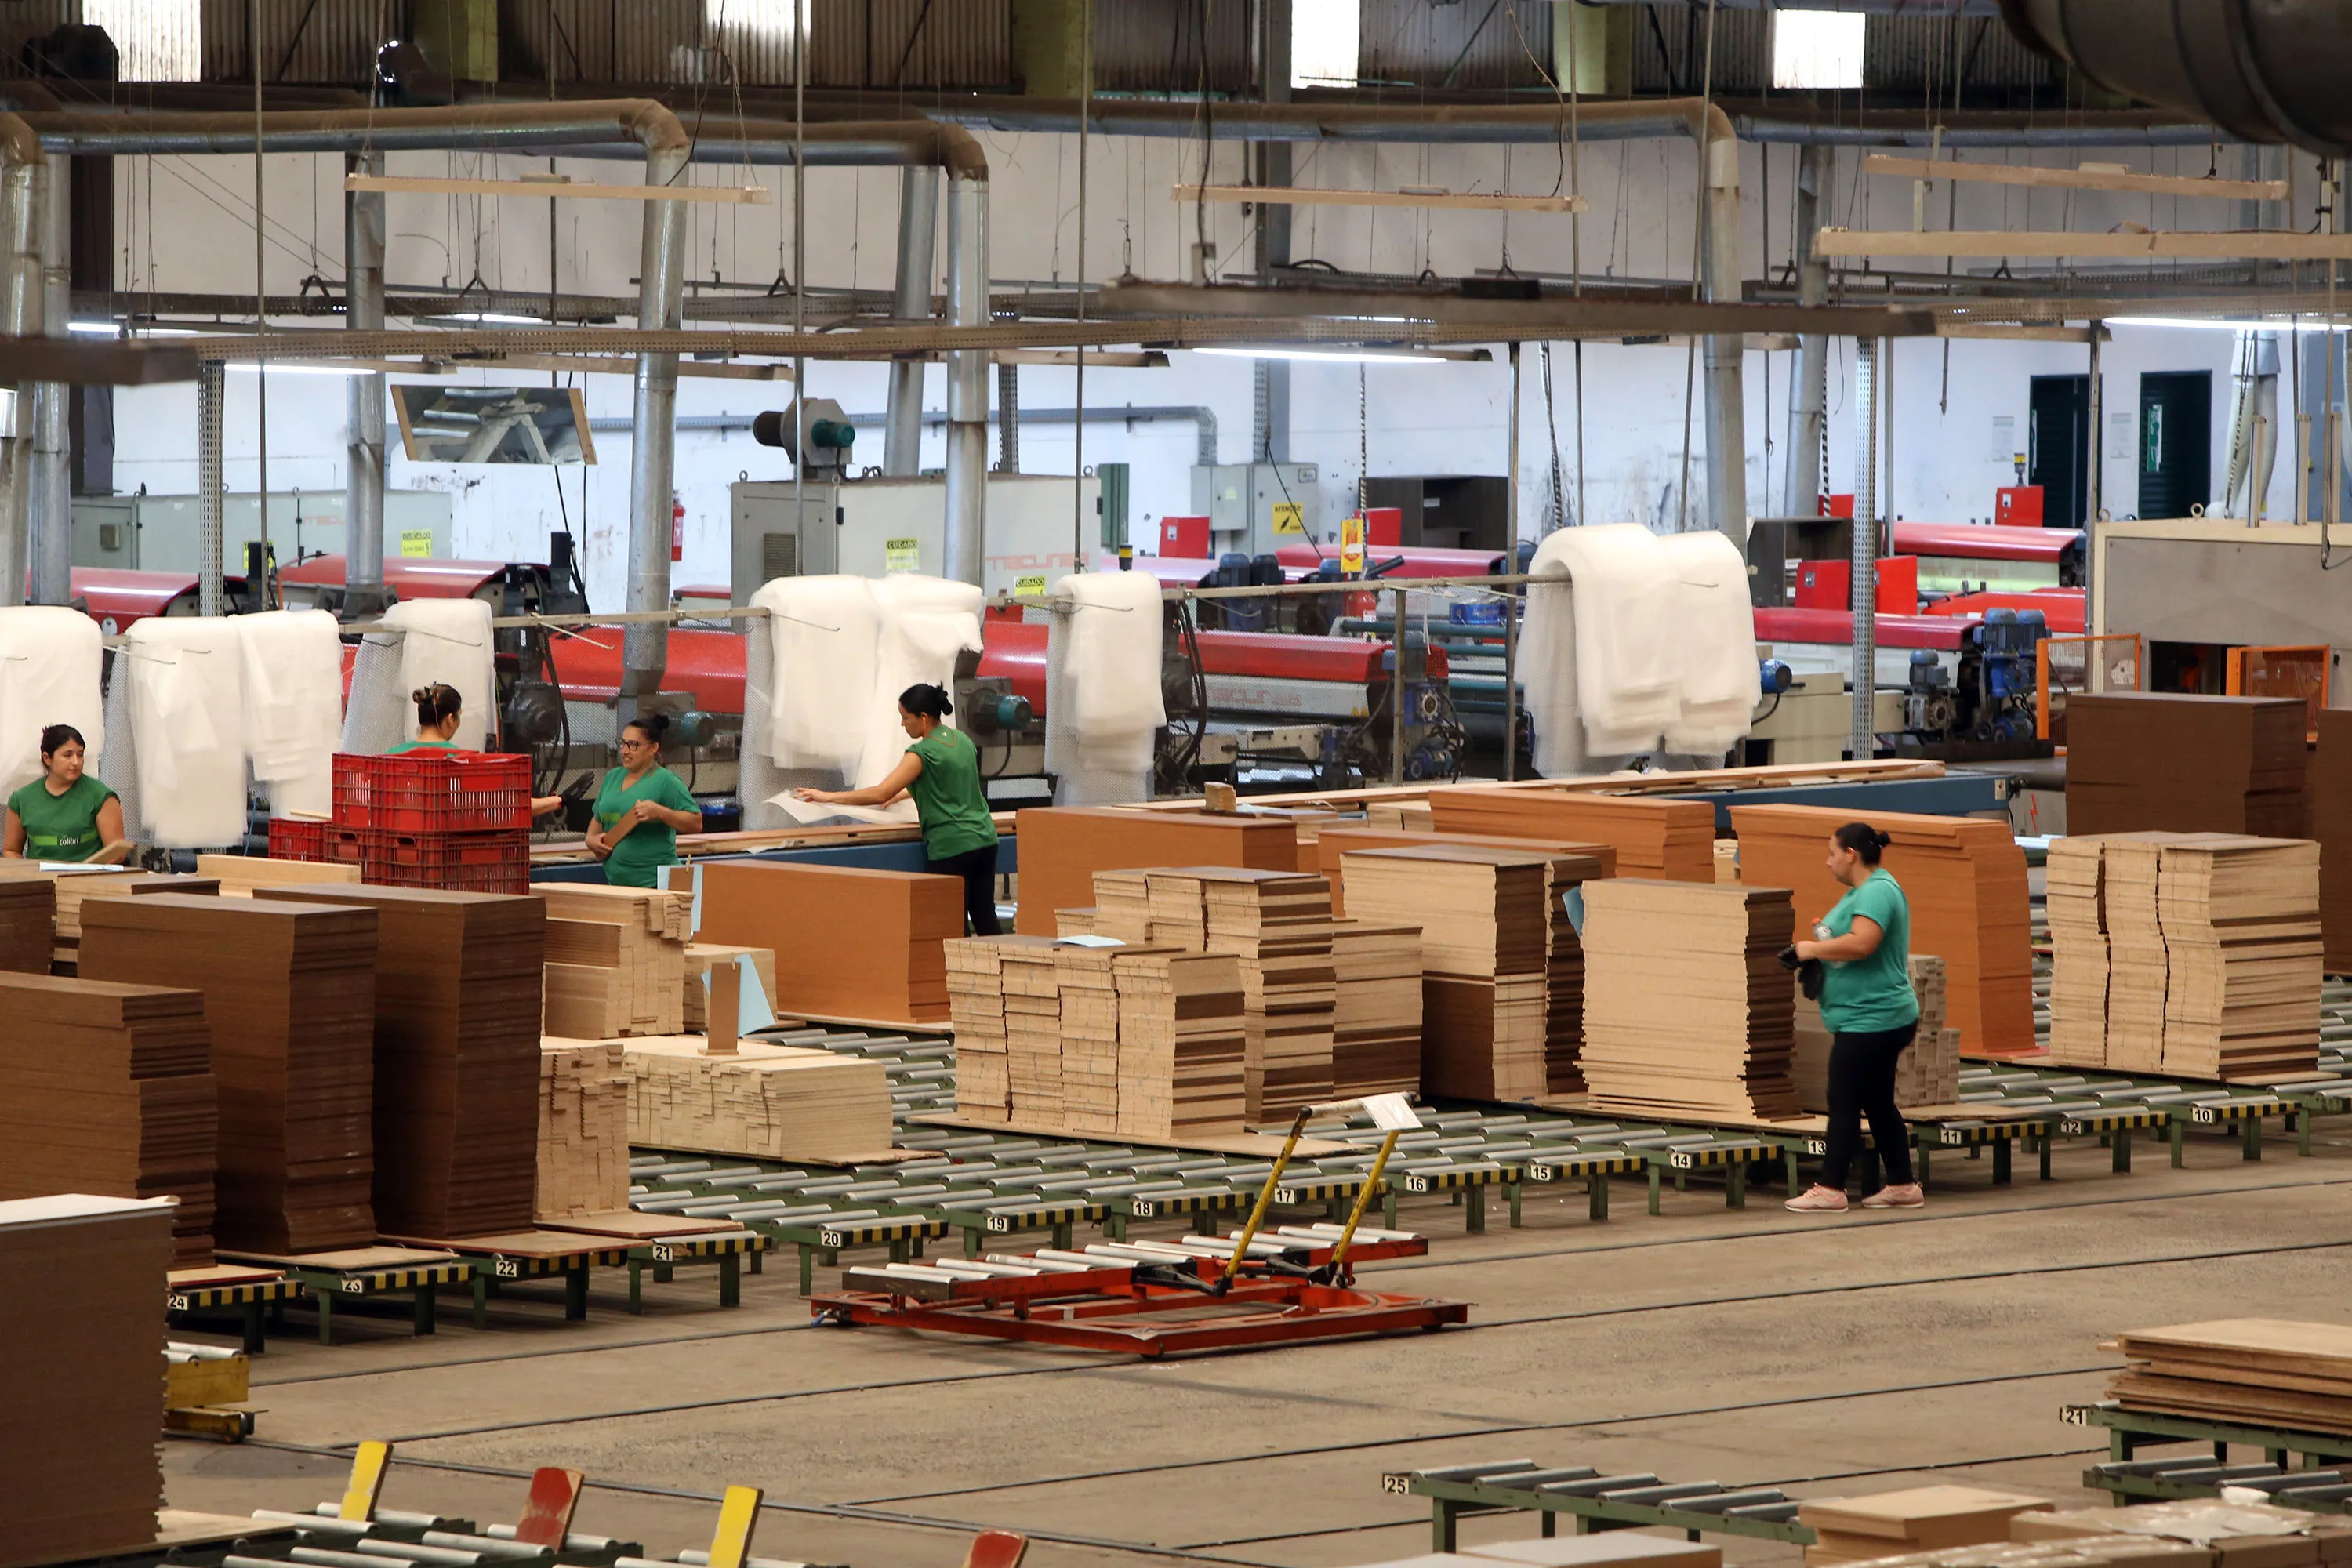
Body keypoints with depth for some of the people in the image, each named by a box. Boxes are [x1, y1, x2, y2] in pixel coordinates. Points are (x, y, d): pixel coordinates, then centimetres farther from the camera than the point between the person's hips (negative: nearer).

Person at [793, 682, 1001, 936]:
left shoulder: (923, 753, -13)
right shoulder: (962, 740, 11)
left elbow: (880, 794, -18)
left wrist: (829, 797, -13)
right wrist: (904, 793, 33)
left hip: (951, 846, -8)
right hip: (985, 839, 8)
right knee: (985, 918, 11)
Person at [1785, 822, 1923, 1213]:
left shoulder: (1877, 891, -18)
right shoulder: (1862, 890, 17)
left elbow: (1861, 943, -32)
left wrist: (1812, 948, -20)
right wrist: (1824, 934, 11)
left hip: (1869, 1019, -11)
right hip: (1878, 1018, 11)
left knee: (1844, 1104, -7)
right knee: (1879, 1104, 14)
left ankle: (1830, 1189, -4)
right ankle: (1901, 1186, 18)